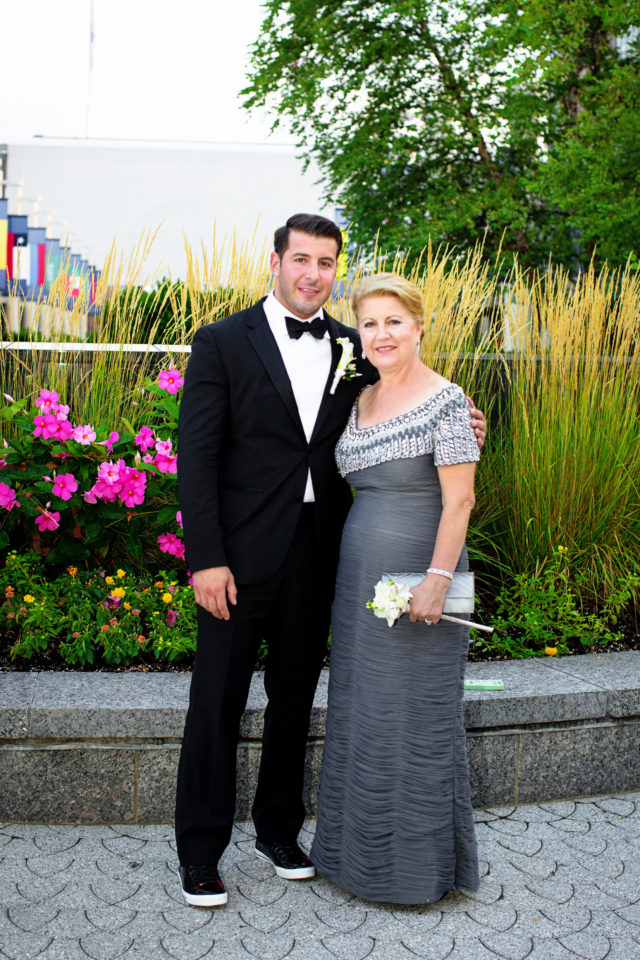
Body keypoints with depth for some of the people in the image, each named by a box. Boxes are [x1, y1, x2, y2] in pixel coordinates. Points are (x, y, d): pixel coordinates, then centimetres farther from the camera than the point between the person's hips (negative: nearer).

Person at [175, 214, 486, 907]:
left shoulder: (353, 350, 8)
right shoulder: (222, 343, -4)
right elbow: (196, 457, -8)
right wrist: (205, 559, -15)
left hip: (316, 557, 4)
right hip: (241, 554, -4)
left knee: (294, 698, 16)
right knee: (217, 703, 4)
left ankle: (279, 831, 34)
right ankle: (200, 852, 20)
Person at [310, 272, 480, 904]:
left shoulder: (445, 400, -11)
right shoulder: (360, 401, 10)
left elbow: (458, 500, -15)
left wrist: (437, 580, -21)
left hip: (418, 573, -7)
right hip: (359, 572, 7)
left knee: (416, 713, 4)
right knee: (360, 711, 14)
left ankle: (423, 862, 22)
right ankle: (363, 849, 31)